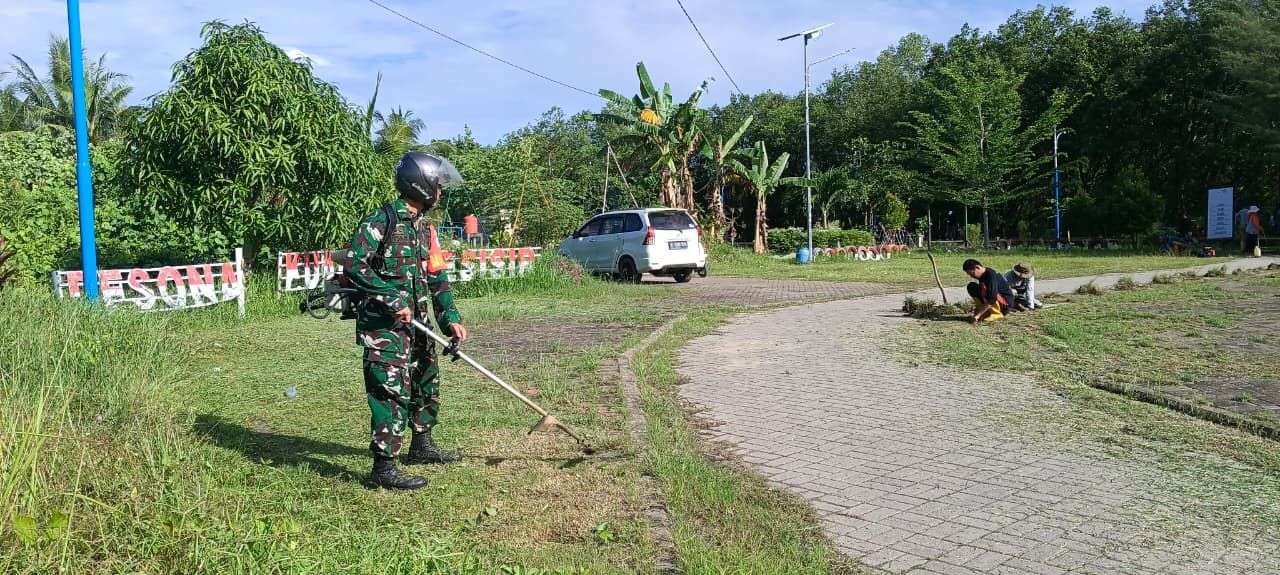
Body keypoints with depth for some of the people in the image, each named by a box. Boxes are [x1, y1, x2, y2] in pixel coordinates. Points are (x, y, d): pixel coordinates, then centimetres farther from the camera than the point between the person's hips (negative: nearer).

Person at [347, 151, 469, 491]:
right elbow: (355, 267, -20)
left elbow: (436, 278, 10)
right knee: (393, 393, -10)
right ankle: (384, 468, -3)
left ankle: (422, 446, 37)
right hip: (383, 324, -9)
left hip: (416, 323, 9)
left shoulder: (425, 228, 13)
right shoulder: (381, 221, -14)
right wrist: (392, 300, -23)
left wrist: (450, 319, -1)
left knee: (427, 383, 19)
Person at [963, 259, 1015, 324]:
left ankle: (997, 314, -17)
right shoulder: (982, 275, 1)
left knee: (984, 287, -31)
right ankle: (986, 312, 1)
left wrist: (978, 315, -34)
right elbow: (981, 295, 10)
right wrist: (977, 310, 1)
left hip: (1006, 300, -9)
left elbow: (991, 299, -33)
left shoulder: (991, 275, -26)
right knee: (971, 286, -2)